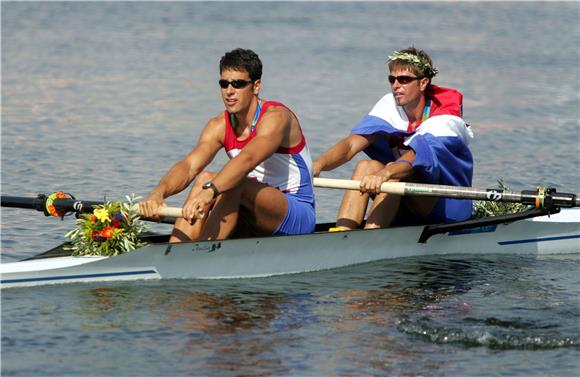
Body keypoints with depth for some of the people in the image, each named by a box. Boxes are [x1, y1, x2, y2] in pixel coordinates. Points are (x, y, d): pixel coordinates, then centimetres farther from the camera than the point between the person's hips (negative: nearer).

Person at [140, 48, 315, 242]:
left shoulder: (275, 117, -18)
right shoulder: (219, 126, 1)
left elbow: (247, 159, -37)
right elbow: (189, 166, -15)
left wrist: (209, 191, -54)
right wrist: (158, 193, -37)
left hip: (298, 215, -6)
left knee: (232, 184, -30)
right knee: (204, 179, -17)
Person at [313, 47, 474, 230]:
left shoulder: (445, 120, -19)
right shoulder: (389, 105, -4)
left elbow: (417, 159, -38)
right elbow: (351, 144, -18)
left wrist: (384, 174, -59)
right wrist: (319, 164, -38)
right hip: (406, 210, 5)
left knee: (394, 173, -31)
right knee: (366, 166, -22)